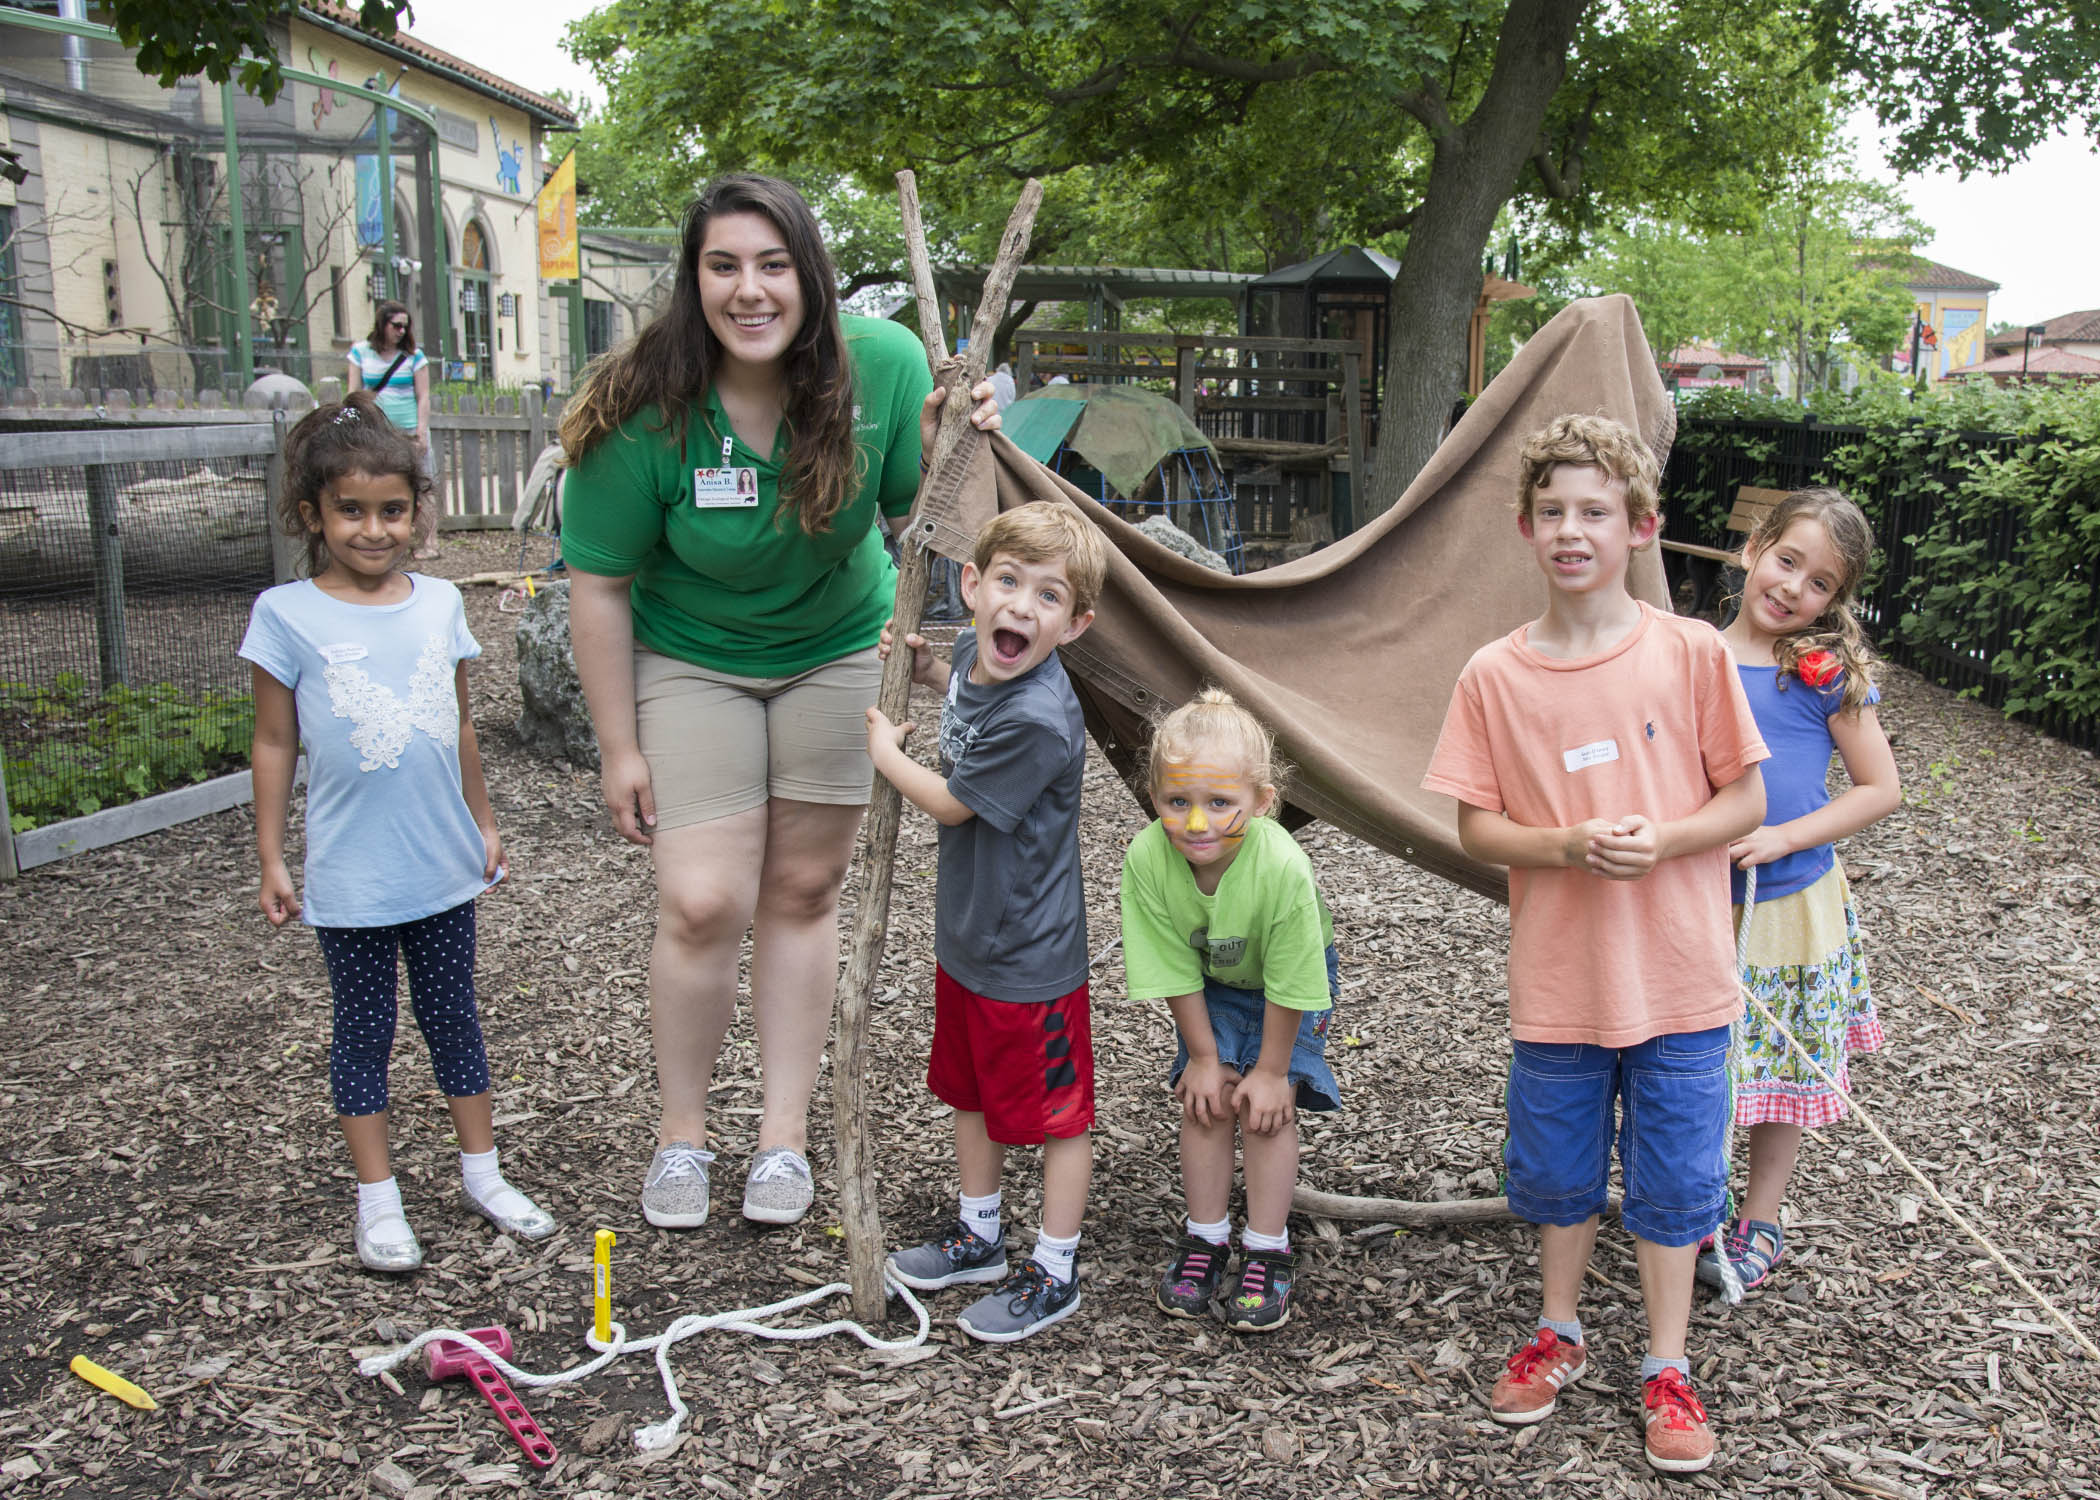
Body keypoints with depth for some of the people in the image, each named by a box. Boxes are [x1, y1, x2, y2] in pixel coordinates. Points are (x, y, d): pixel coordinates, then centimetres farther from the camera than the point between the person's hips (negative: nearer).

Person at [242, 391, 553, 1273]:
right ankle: (377, 1198, 21)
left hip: (443, 865, 3)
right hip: (350, 876, -3)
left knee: (452, 1017, 15)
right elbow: (274, 744, -3)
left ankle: (482, 1171, 28)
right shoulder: (288, 614, -8)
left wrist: (483, 821, 17)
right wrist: (270, 859, -3)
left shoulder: (440, 602, 2)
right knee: (363, 1030, 10)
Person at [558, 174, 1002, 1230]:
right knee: (703, 903, -9)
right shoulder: (647, 412, -24)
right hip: (692, 660, -2)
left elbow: (916, 509, -3)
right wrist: (620, 749, -11)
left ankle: (785, 1133, 22)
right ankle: (680, 1134, 15)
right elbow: (599, 587, -14)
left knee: (803, 891, 8)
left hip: (838, 649, 2)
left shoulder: (880, 365, -18)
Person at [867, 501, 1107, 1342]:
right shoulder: (979, 655, -4)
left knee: (1054, 1112, 9)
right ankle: (978, 1237, 43)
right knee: (971, 1090, 24)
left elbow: (951, 803, -18)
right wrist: (926, 671, 5)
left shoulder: (1039, 721, -31)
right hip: (965, 934, 9)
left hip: (1029, 956, -9)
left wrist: (884, 751, -3)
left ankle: (1054, 1274, 24)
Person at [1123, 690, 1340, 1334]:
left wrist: (1271, 1069, -16)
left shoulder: (1283, 868, -41)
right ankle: (1206, 1238, 17)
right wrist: (1203, 1055, -11)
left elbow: (1288, 984, -26)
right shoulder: (1147, 858, -33)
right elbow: (1176, 970, -19)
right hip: (1211, 984, 3)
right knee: (1204, 1100, -3)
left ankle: (1267, 1251, 11)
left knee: (1266, 1105, -7)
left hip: (1291, 982, -2)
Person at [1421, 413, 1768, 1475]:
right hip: (1556, 980, 1)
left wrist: (1660, 839, -19)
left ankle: (1666, 1366, 31)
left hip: (1677, 978, -1)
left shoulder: (1693, 654, -7)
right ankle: (1559, 1333, 40)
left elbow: (1746, 799, -2)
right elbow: (1477, 827, -2)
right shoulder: (1494, 675, -5)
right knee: (1555, 1174, 16)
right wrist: (1569, 846, -19)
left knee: (1672, 1180, 11)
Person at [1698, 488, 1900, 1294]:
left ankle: (1760, 1220, 31)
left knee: (1782, 1068, 13)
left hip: (1790, 904, -2)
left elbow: (1880, 788, -7)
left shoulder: (1827, 671, -9)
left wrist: (1784, 838, -18)